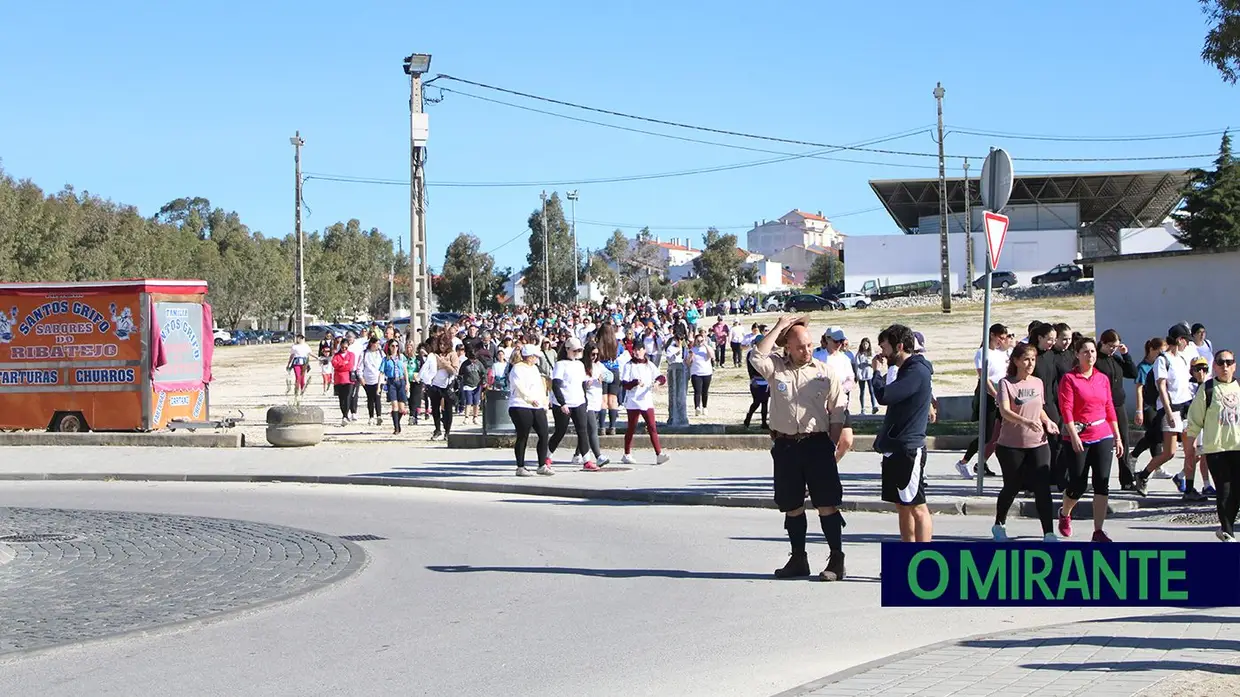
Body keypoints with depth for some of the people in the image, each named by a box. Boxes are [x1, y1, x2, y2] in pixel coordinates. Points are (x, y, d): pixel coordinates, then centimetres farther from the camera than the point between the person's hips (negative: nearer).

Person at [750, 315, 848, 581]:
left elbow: (837, 411, 6)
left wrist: (837, 442, 0)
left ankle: (837, 560, 2)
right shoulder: (776, 367, 5)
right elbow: (756, 357, -16)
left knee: (827, 505, -3)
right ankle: (798, 560, 21)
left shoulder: (825, 372, 3)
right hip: (785, 446, 2)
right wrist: (779, 327, -11)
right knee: (792, 506, 10)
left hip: (817, 443, -2)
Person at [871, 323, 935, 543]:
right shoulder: (907, 370, 16)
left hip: (908, 450, -10)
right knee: (902, 506, 13)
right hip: (895, 449, 10)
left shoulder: (917, 372, -15)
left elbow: (883, 396, -24)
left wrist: (879, 372, -9)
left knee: (917, 507, -7)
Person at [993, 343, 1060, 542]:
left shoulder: (1038, 383, 8)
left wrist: (1047, 421, 1)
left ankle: (1048, 533, -7)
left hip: (1038, 444, 3)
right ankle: (999, 525, 32)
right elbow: (1004, 411, -22)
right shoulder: (1006, 383, -8)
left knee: (1043, 488, -7)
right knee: (1012, 487, 8)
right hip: (1011, 445, -3)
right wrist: (1026, 422, -38)